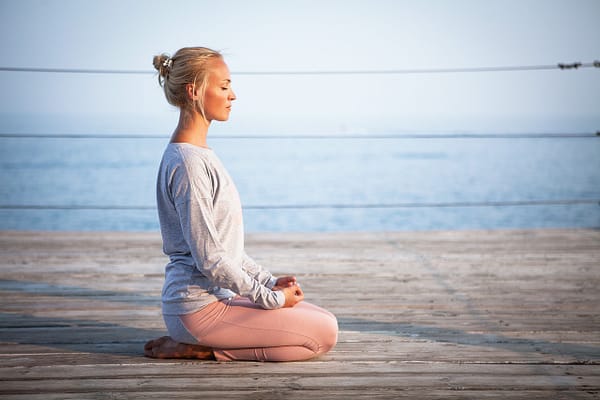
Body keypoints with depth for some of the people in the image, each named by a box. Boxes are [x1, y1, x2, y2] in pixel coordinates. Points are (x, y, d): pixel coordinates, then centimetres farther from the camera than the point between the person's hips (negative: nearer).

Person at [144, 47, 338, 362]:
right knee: (324, 334, -8)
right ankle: (203, 349, -6)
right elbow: (209, 257, -22)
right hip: (199, 307, -10)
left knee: (323, 319, 15)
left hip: (218, 295, 10)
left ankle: (198, 343, 9)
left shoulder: (200, 155, 13)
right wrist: (271, 297, -13)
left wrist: (269, 281, 8)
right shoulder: (187, 163, -19)